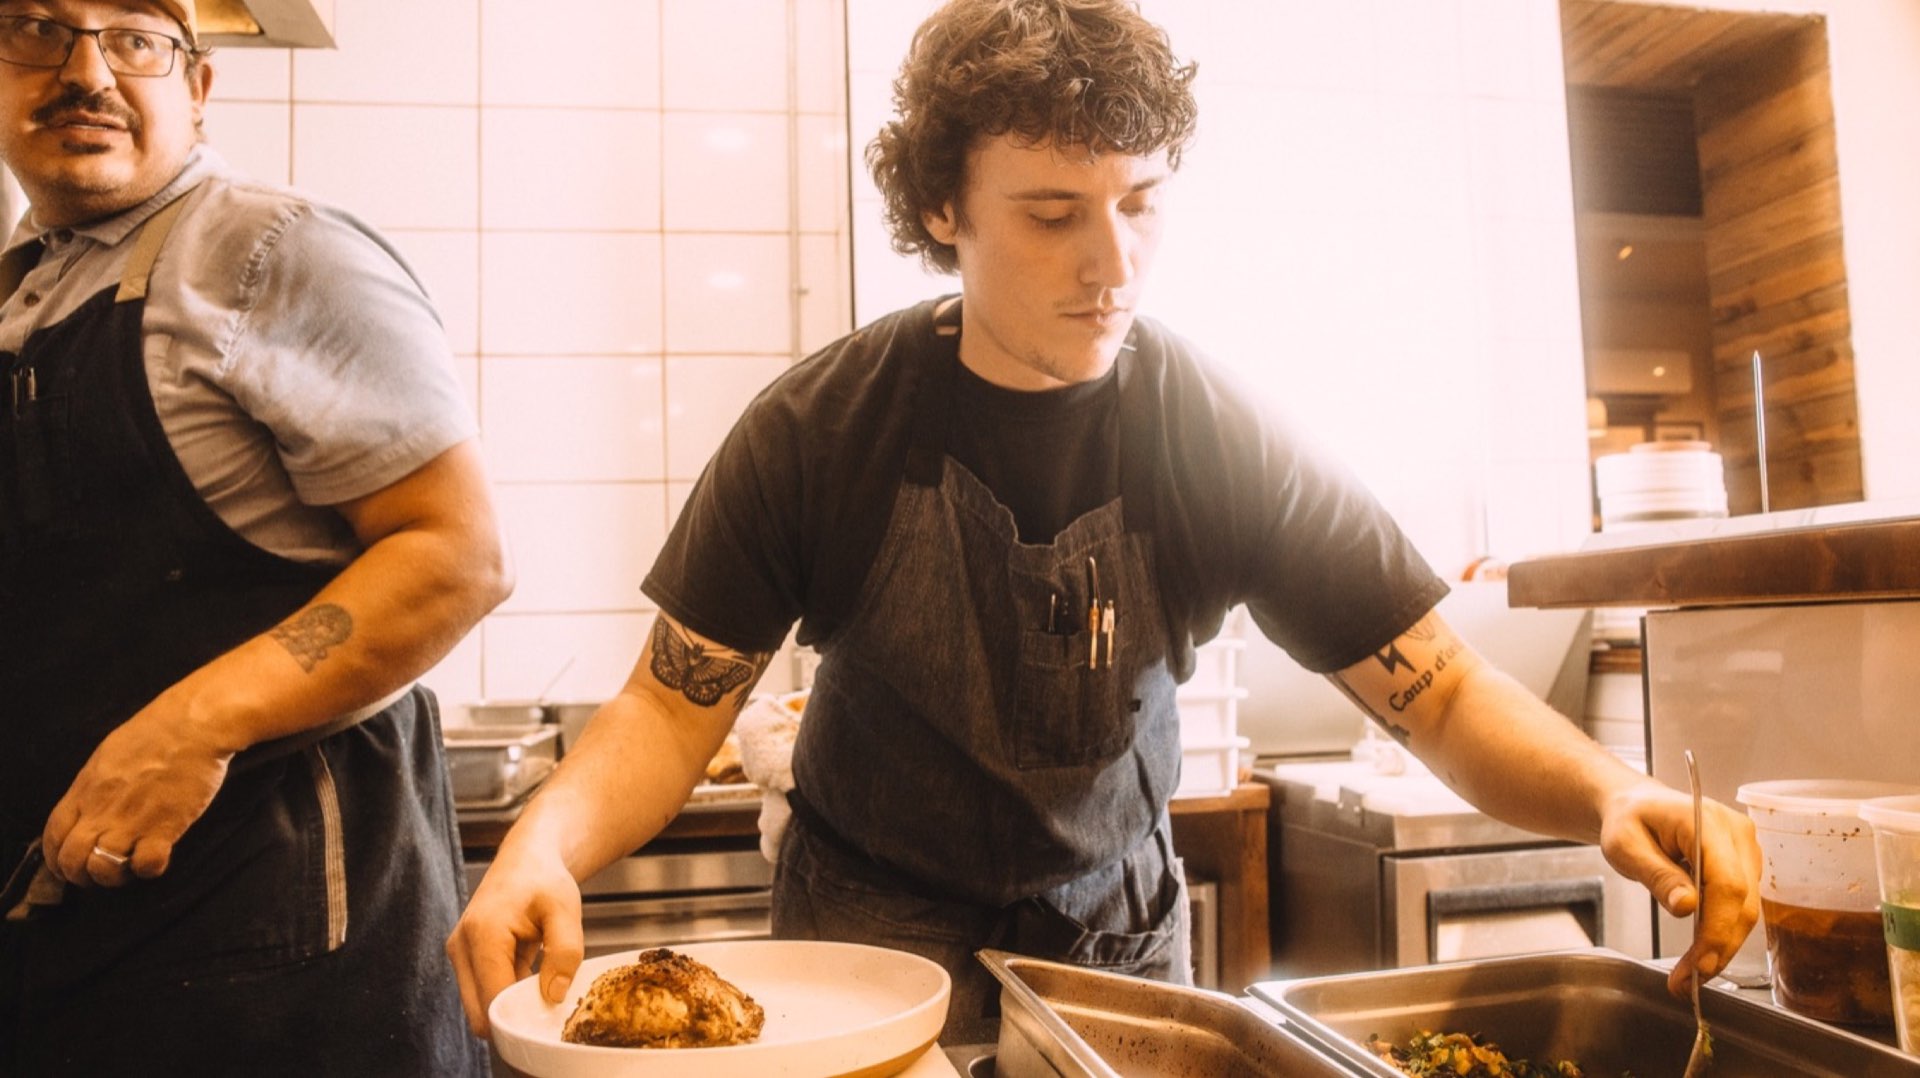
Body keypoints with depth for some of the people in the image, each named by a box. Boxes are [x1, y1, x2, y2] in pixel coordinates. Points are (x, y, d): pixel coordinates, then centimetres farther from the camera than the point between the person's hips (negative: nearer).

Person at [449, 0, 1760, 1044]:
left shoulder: (1222, 442, -18)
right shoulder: (818, 430, -18)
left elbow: (1444, 692, -15)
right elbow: (675, 704, -13)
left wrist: (1607, 791, -35)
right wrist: (545, 845, -31)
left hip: (1120, 938, 2)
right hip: (869, 945, -1)